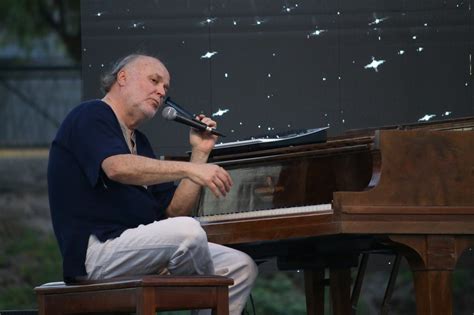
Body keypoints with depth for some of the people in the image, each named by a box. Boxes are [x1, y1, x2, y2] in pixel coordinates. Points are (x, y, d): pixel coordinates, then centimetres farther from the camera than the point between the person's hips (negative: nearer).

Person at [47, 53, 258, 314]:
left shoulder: (139, 142, 25)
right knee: (188, 230, -32)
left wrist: (200, 154, 11)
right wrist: (188, 169, -31)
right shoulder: (90, 117, -2)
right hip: (96, 251, -9)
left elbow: (175, 211, 18)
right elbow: (117, 168, -24)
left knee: (241, 267, -2)